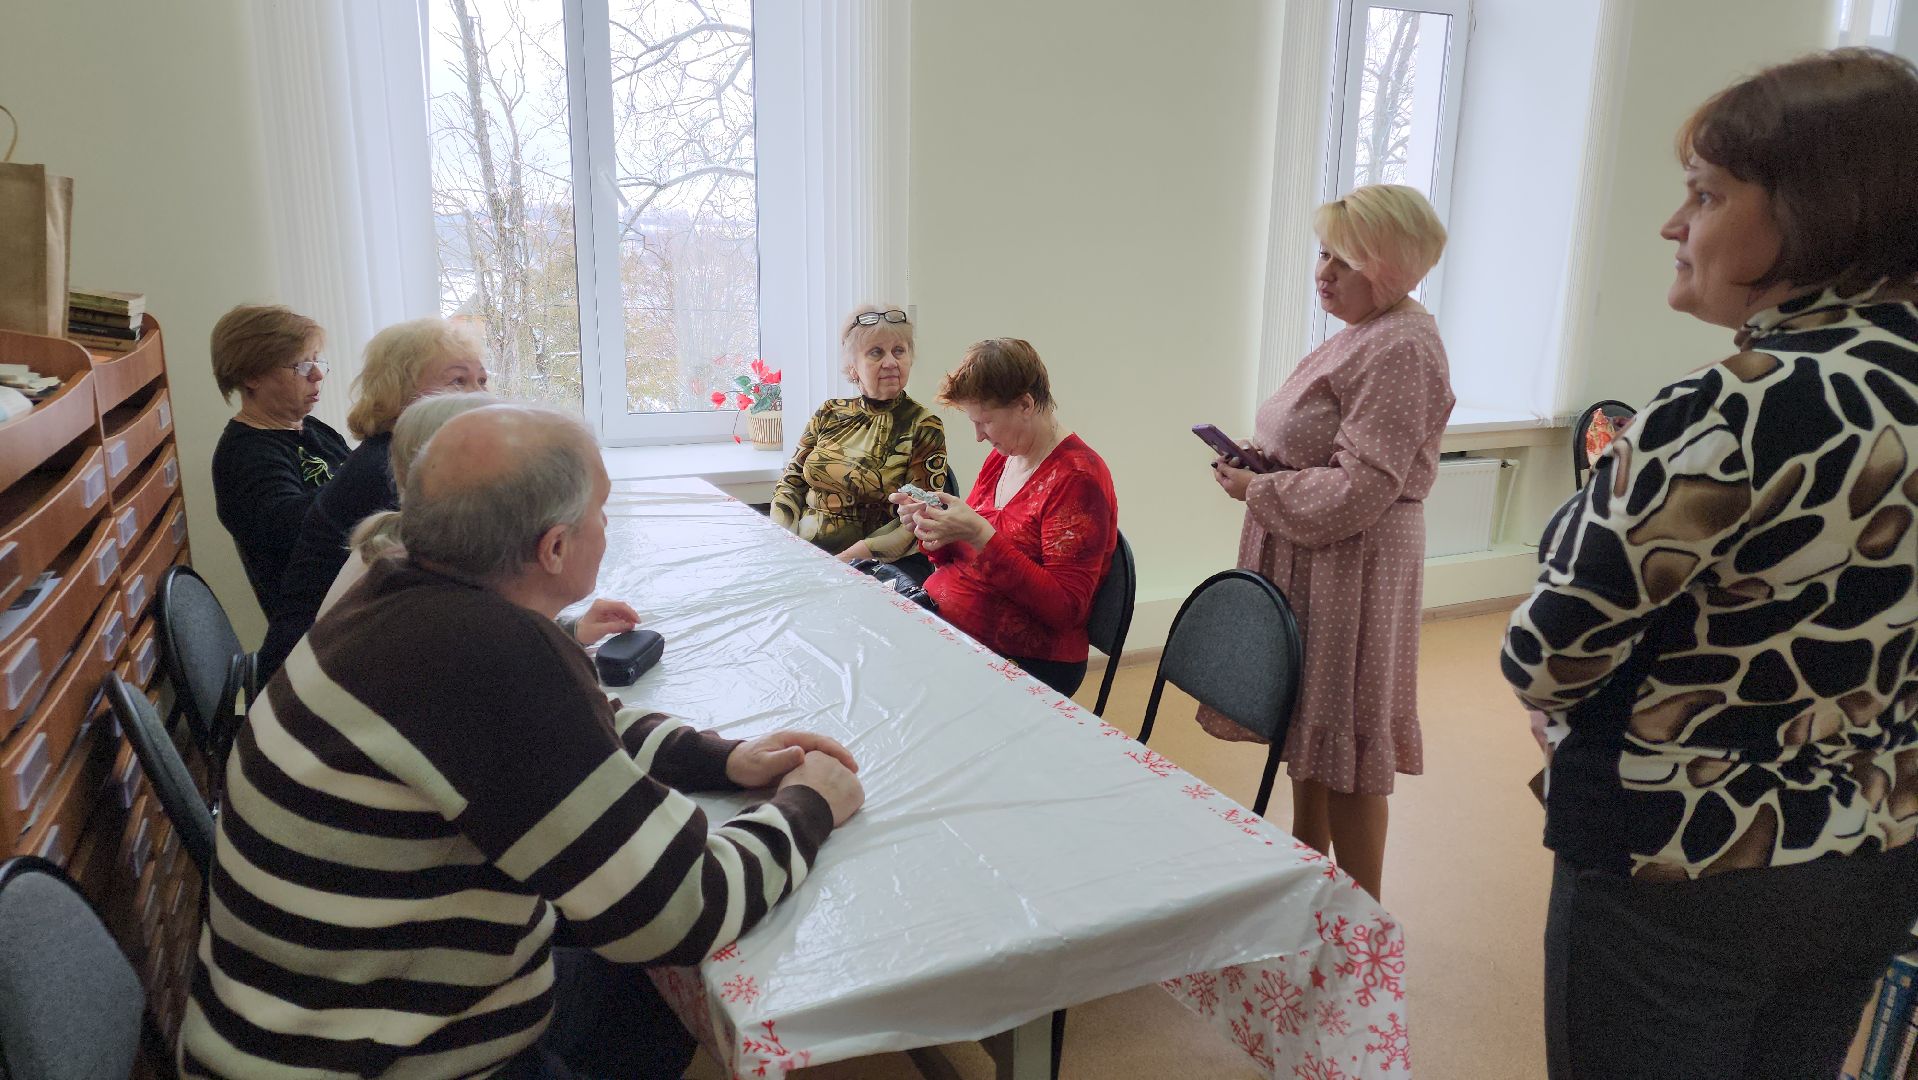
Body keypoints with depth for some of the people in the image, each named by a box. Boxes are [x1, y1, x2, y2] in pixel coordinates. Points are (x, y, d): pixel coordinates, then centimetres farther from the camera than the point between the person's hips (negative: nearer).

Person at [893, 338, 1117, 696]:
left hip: (1022, 660, -7)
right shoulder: (1000, 459, 11)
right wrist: (931, 527, -5)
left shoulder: (1076, 478, -14)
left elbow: (1067, 609, -20)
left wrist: (981, 534, -25)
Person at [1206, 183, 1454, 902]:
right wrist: (1262, 458, 4)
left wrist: (1257, 490, -14)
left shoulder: (1402, 349, -19)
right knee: (1307, 726, 19)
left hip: (1353, 571, -10)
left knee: (1345, 744, 2)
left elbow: (1359, 491, -24)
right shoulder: (1361, 335, 13)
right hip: (1307, 567, 10)